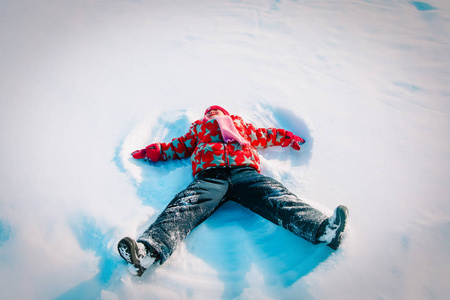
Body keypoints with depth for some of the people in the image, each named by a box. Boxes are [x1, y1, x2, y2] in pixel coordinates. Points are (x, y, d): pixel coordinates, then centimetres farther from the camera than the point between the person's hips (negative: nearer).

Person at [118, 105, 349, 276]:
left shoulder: (240, 124, 41)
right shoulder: (198, 128, 40)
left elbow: (263, 135, 46)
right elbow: (180, 146, 36)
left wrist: (287, 137, 43)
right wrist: (155, 151, 25)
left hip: (244, 170, 1)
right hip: (210, 173, -1)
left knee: (275, 197, -26)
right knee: (185, 205, -29)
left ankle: (321, 228, -48)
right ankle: (148, 250, -52)